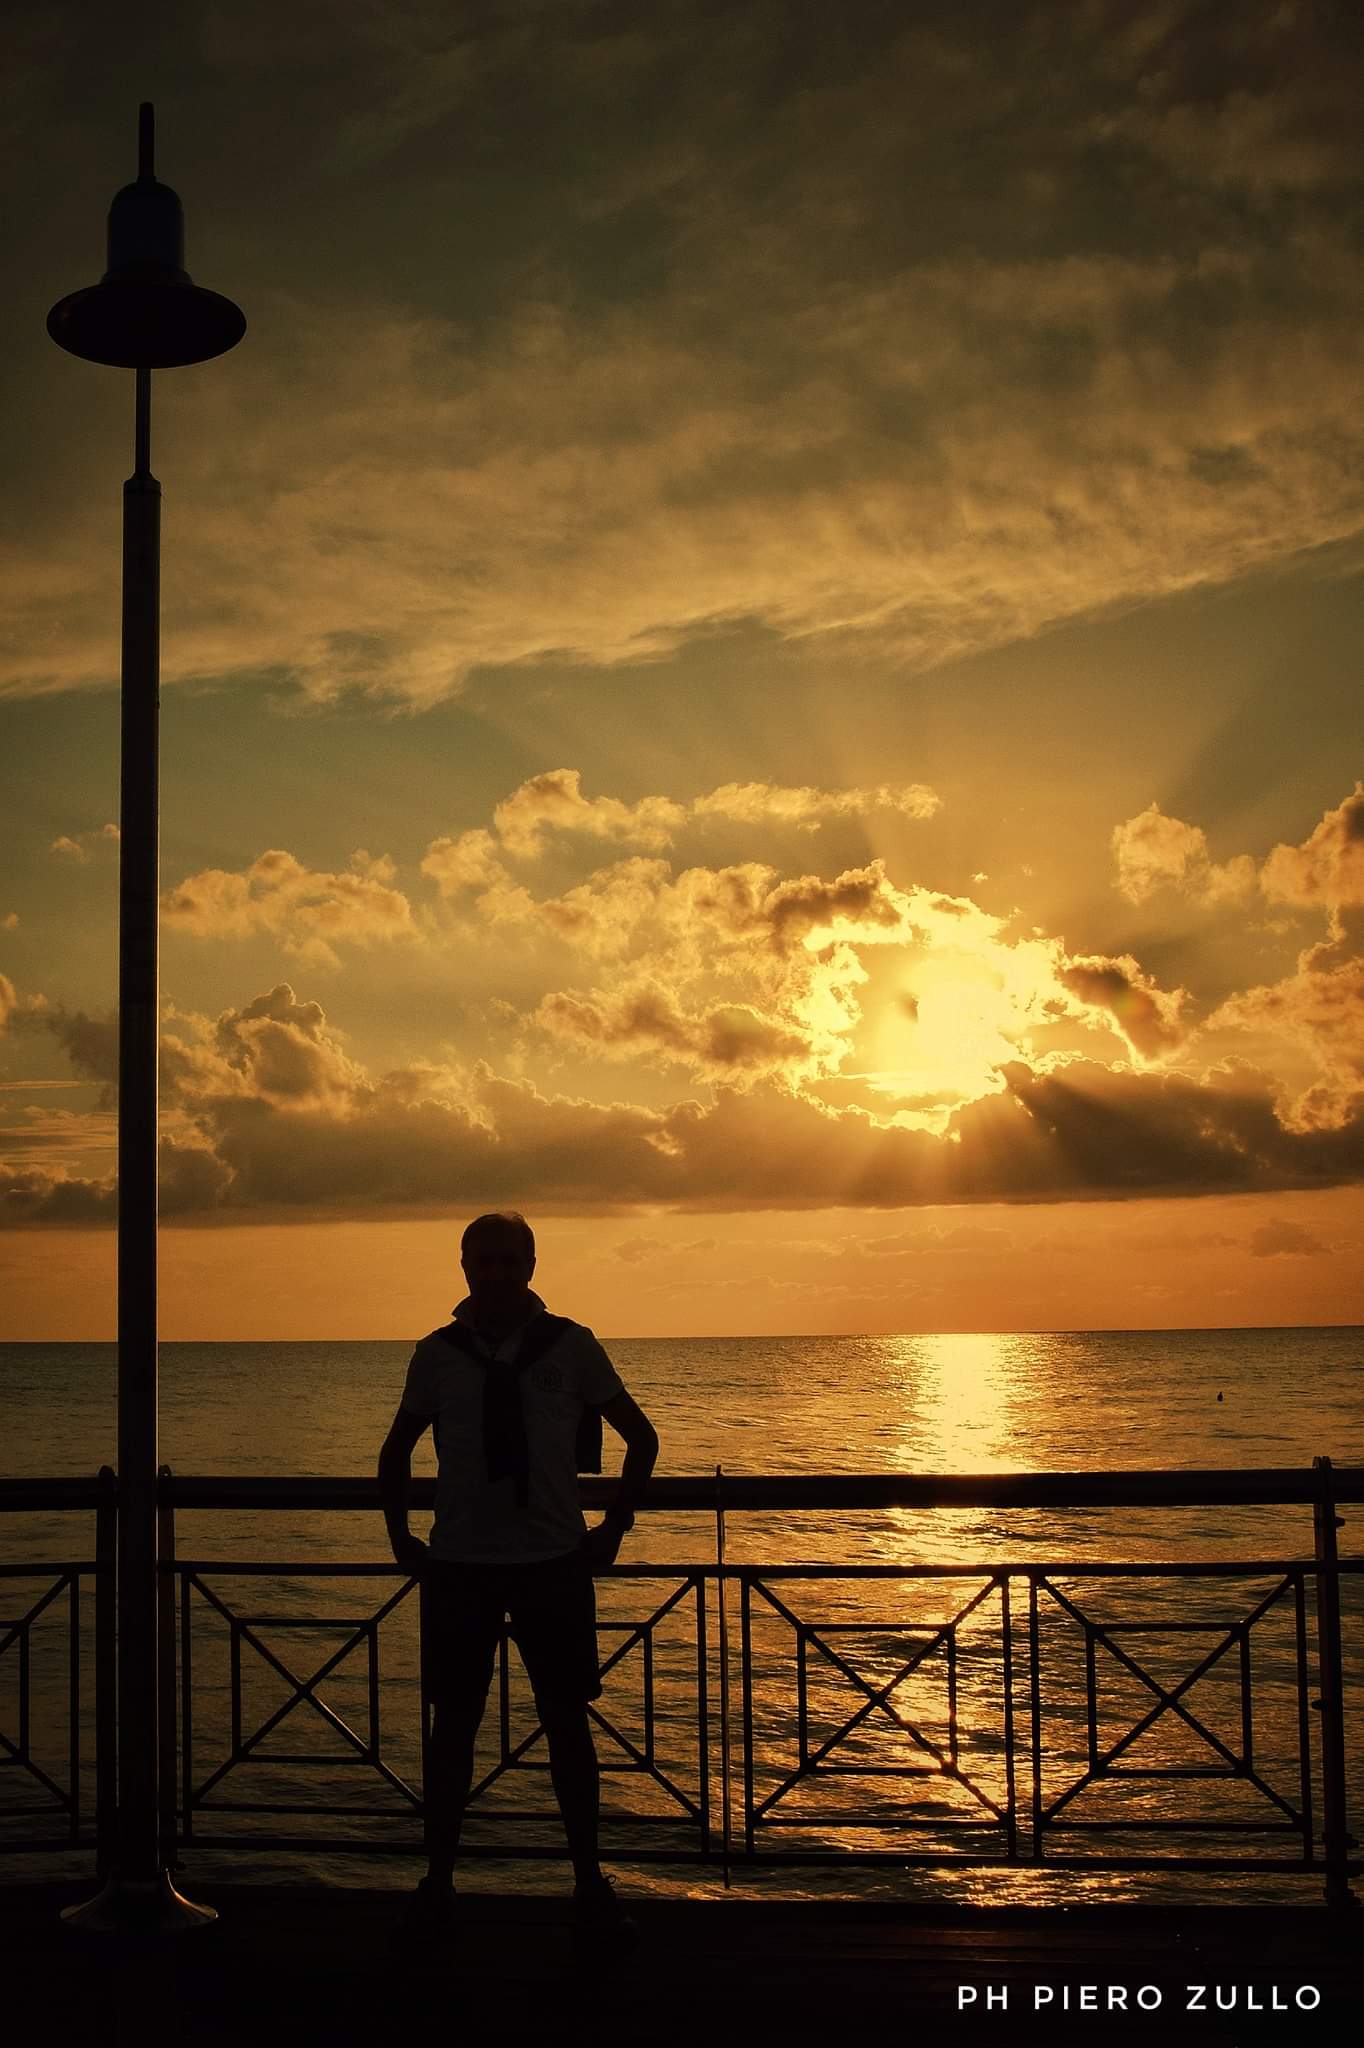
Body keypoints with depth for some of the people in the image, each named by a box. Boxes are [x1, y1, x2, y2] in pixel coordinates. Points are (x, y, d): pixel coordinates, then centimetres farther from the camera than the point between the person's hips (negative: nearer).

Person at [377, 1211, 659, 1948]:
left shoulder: (570, 1346, -1)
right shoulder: (437, 1355, 2)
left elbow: (640, 1436, 9)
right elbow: (396, 1451, 17)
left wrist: (612, 1528, 4)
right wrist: (401, 1538, 9)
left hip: (554, 1561, -1)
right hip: (459, 1565, 1)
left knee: (567, 1721, 5)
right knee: (452, 1723, 6)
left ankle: (590, 1887, 17)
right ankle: (437, 1887, 17)